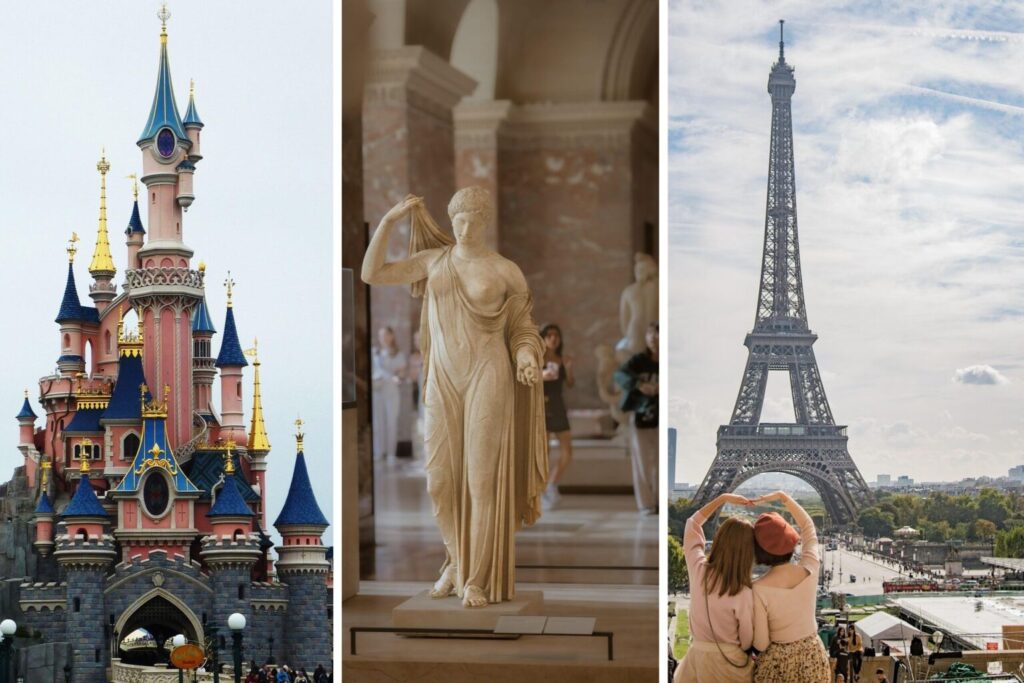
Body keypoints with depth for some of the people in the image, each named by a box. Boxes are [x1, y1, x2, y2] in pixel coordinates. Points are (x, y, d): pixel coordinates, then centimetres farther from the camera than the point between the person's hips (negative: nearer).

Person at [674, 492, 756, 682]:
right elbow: (747, 639, -7)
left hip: (697, 656, 3)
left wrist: (723, 498, 8)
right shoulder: (743, 594, -21)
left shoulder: (698, 569, -10)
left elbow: (692, 524, 7)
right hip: (729, 662, -3)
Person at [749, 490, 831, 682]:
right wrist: (783, 496, 9)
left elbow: (761, 644, -16)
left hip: (777, 663, -3)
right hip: (813, 657, 4)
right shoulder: (810, 571, -14)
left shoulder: (759, 589, -24)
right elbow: (808, 527, 5)